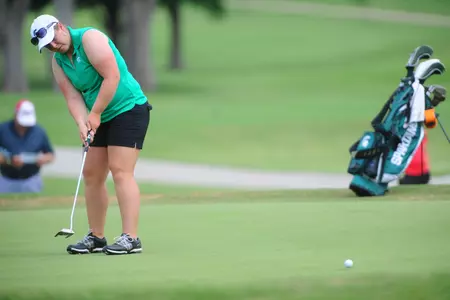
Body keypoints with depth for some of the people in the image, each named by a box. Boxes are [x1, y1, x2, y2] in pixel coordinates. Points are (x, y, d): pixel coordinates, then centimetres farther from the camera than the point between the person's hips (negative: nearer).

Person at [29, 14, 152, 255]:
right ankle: (96, 237, 15)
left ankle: (130, 238, -19)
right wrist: (82, 124, -18)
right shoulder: (58, 61, 6)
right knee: (91, 174, 7)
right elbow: (72, 97, 0)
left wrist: (95, 114, -17)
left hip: (128, 109, -8)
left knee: (120, 171, -16)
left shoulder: (89, 38, -17)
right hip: (103, 118, 8)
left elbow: (112, 77, -23)